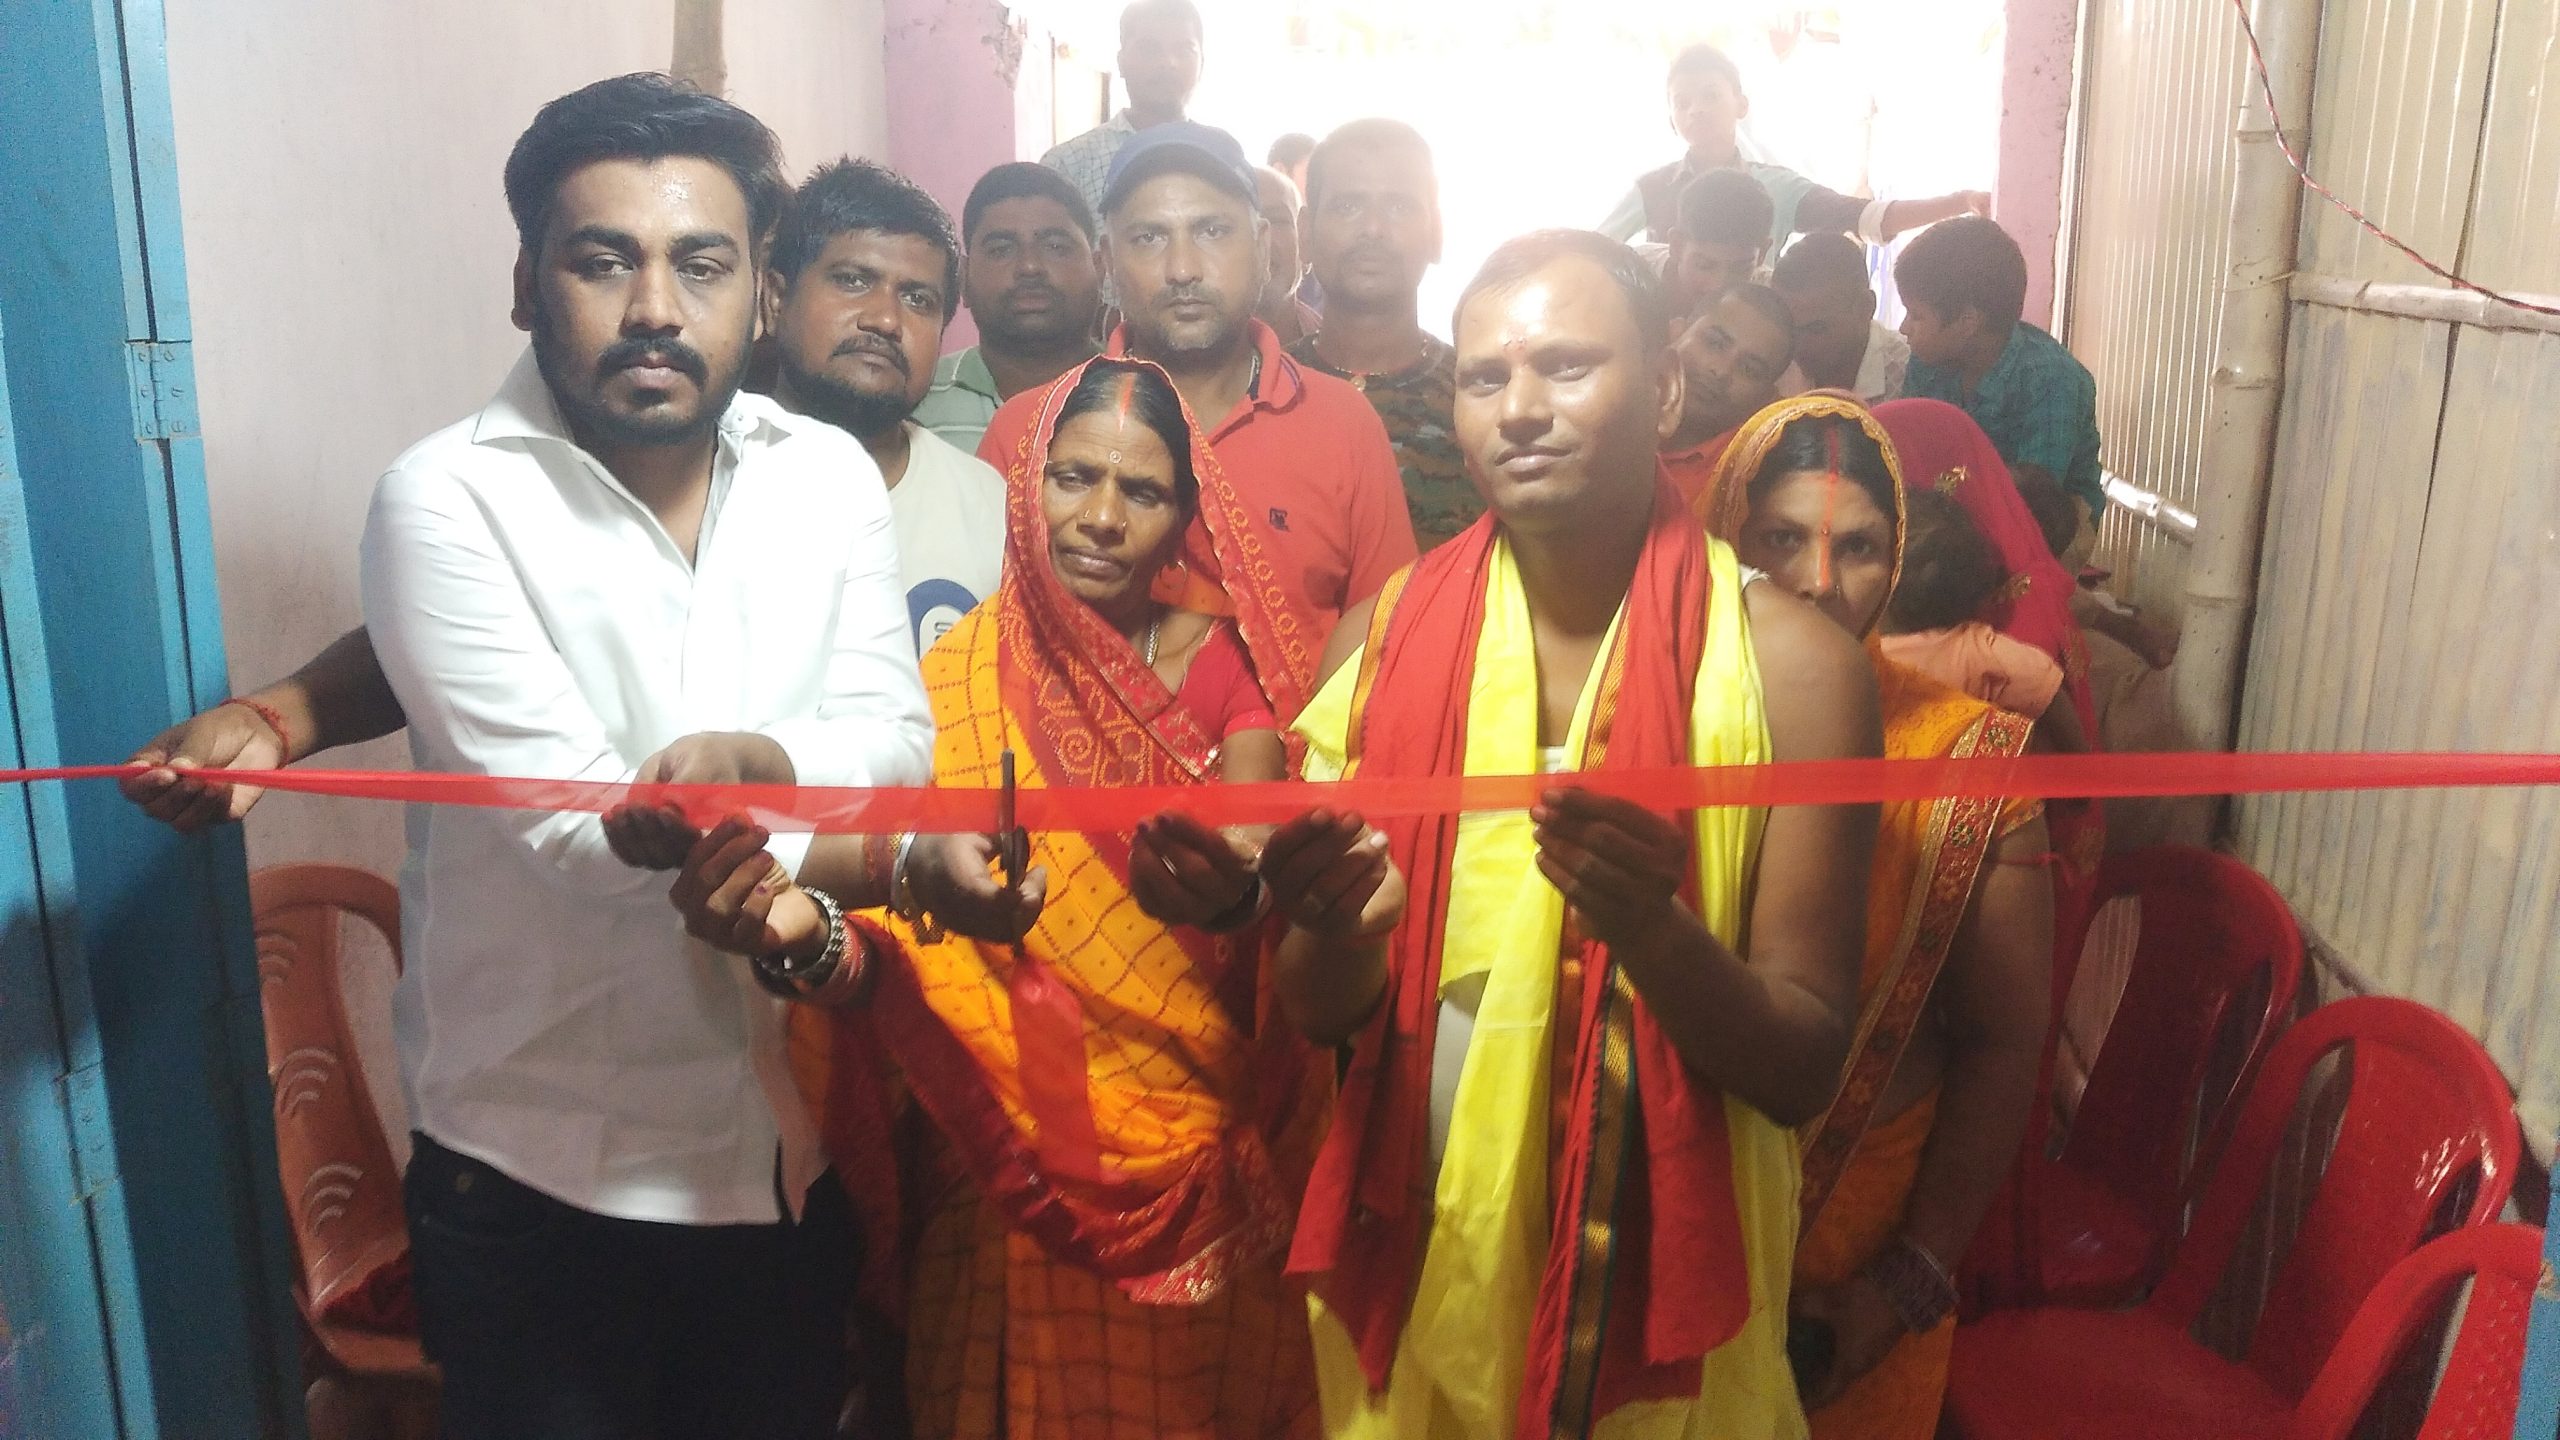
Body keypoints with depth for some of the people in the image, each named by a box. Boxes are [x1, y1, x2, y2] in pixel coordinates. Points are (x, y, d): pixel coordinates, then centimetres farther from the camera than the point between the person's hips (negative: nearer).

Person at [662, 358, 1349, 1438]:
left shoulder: (1219, 657, -2)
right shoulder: (955, 681, -7)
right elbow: (897, 984, -13)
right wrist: (809, 932, -35)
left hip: (1217, 1180, 2)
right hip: (1027, 1195, -1)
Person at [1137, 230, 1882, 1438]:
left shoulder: (1789, 663, -13)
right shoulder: (1386, 635, -6)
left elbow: (1806, 1068, -11)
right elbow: (1323, 1013, -1)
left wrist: (1655, 933, -29)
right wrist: (1326, 917, -23)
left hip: (1658, 1276, -2)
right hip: (1418, 1257, 2)